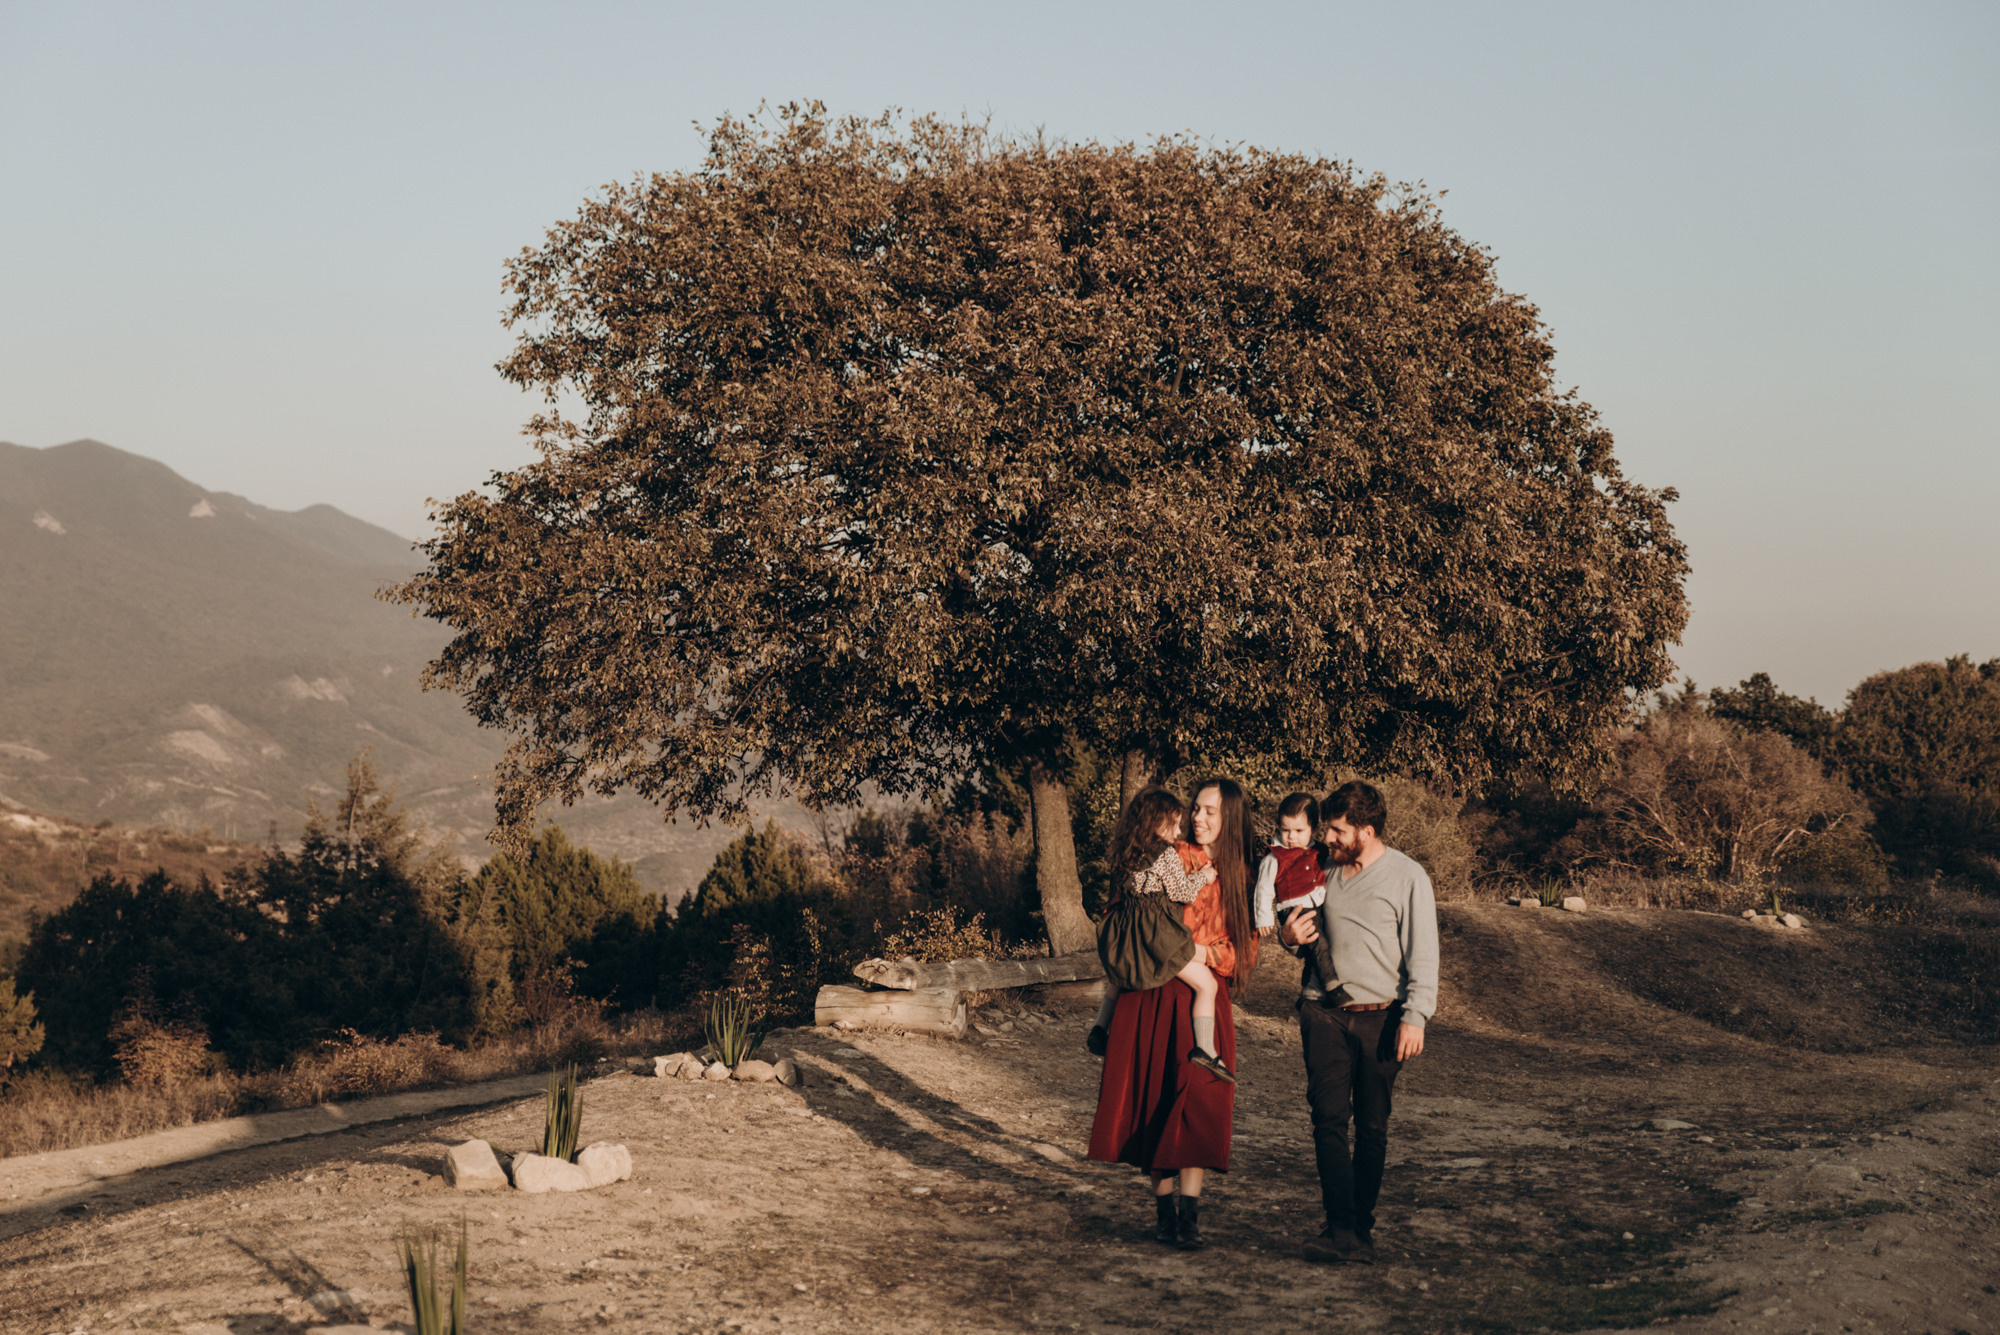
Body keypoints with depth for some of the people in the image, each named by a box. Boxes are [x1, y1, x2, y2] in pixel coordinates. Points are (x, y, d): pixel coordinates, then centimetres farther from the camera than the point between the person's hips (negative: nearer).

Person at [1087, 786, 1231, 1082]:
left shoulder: (1128, 854, 10)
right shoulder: (1168, 854, -12)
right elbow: (1182, 892, -8)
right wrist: (1202, 876, 10)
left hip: (1127, 935, 7)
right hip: (1158, 936, -7)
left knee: (1118, 977, 35)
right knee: (1206, 983, -1)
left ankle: (1099, 1030, 33)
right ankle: (1204, 1049, -12)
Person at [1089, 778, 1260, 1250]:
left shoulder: (1241, 876, 7)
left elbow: (1244, 950, 7)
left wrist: (1201, 951, -10)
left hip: (1203, 1000, -1)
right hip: (1150, 997, 1)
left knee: (1196, 1100, -10)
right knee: (1153, 1096, 3)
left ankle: (1189, 1211, -10)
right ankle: (1164, 1205, 13)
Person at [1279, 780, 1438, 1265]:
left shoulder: (1407, 877, -1)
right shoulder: (1325, 872, 12)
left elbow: (1422, 953, -4)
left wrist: (1415, 1016, -12)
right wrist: (1291, 937, 3)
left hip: (1380, 1018, -3)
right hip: (1325, 1012, 3)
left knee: (1371, 1126, 3)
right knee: (1329, 1118, -9)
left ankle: (1362, 1229, 12)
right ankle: (1339, 1229, -13)